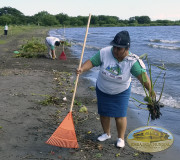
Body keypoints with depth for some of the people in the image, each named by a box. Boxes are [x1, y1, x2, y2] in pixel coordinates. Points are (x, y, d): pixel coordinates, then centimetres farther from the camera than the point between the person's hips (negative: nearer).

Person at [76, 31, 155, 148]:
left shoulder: (132, 61, -27)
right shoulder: (104, 53, -23)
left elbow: (143, 76, -36)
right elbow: (91, 62, -15)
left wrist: (151, 90, -48)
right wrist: (82, 69, -33)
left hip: (121, 92, -2)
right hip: (102, 90, 3)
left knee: (120, 115, 0)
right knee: (103, 113, 13)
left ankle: (121, 138, 21)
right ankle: (107, 133, 37)